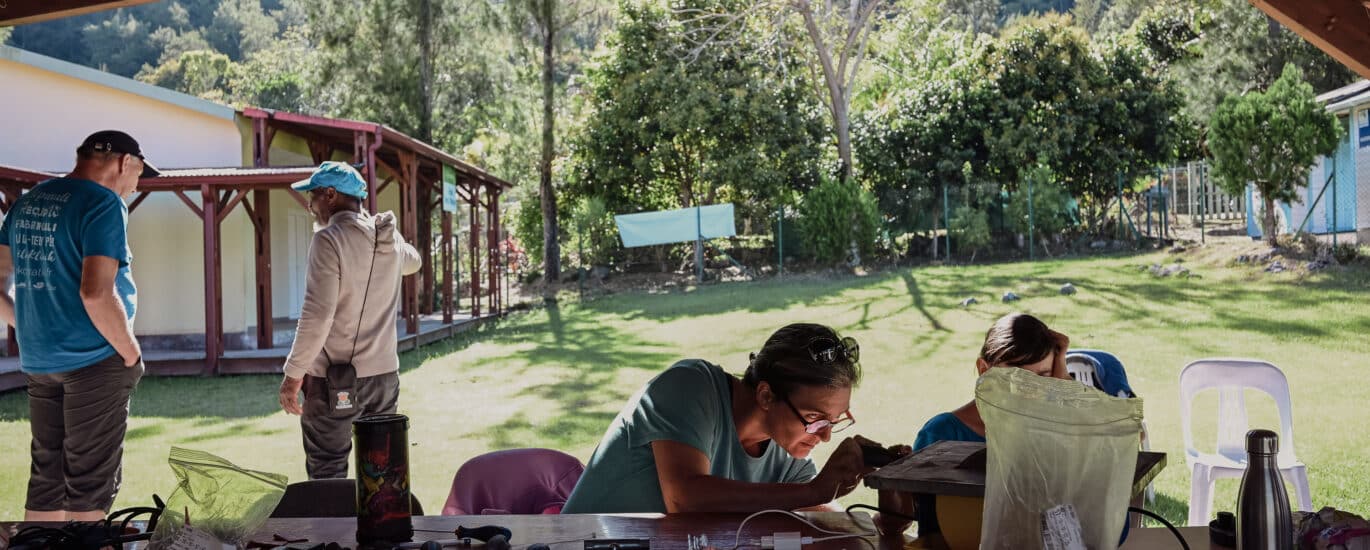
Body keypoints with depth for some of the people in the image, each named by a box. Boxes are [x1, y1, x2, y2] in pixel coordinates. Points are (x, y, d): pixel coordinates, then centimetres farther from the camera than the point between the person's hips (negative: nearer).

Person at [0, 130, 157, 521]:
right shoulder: (104, 204, -14)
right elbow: (95, 293, -24)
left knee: (46, 477, 15)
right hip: (93, 361, -7)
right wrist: (131, 353, -12)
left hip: (38, 361, 7)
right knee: (91, 481, 1)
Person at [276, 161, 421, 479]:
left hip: (335, 380, -6)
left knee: (327, 475, 1)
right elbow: (413, 261, 31)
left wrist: (293, 374, -13)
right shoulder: (391, 239, 6)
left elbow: (317, 315, -20)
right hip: (384, 374, 6)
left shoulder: (329, 240, -13)